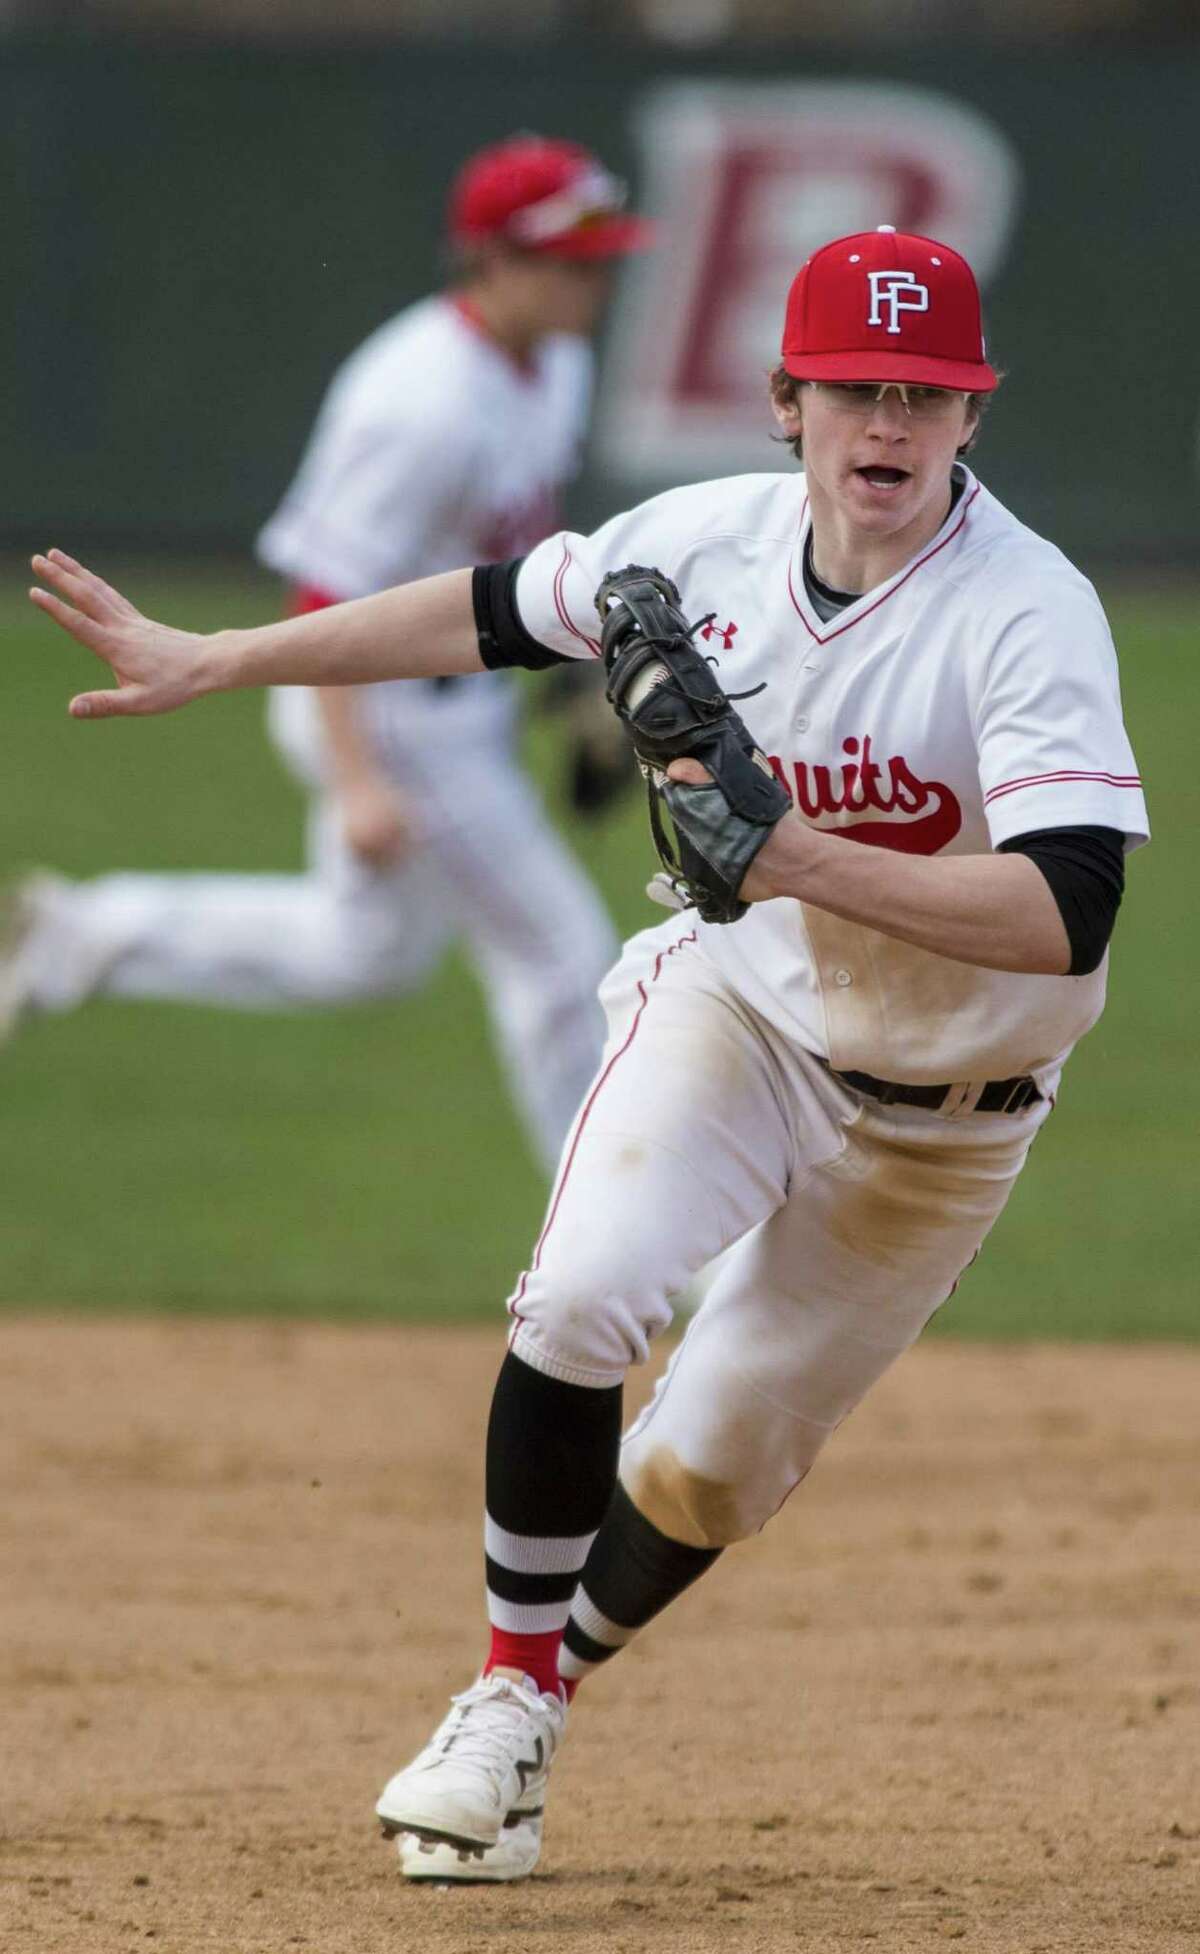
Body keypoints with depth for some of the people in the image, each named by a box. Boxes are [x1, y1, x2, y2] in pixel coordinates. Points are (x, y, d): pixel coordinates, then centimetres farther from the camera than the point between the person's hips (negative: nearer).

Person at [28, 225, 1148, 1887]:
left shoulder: (1029, 614, -28)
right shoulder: (715, 539, -12)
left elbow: (1067, 917, -37)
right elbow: (493, 613, 5)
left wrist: (805, 858, -42)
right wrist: (206, 663, 7)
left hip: (941, 1106, -3)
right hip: (736, 1001, 3)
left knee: (713, 1467, 5)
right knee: (582, 1298, -23)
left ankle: (542, 1696, 33)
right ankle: (508, 1692, -5)